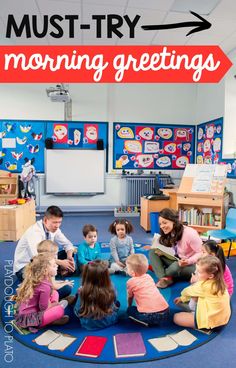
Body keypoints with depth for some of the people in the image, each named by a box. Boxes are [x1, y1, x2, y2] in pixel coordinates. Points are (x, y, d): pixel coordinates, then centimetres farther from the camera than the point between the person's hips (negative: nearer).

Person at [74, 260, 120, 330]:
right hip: (109, 321, 1)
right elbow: (113, 304, -1)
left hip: (89, 325, 0)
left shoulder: (83, 292, -26)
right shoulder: (110, 290, -21)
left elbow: (77, 312, -12)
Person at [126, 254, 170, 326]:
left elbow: (130, 297, 18)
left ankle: (145, 322, 1)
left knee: (130, 310, 18)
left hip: (149, 315, -6)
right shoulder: (148, 277, 17)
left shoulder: (130, 282, 3)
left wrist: (129, 306, 38)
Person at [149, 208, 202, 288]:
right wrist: (161, 252, -16)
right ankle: (164, 278, -25)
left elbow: (201, 253, -18)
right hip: (177, 261, 6)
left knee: (176, 266, -39)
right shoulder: (168, 234, -1)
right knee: (152, 252, -11)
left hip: (192, 266, -6)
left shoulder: (189, 233, -23)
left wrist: (188, 261, -34)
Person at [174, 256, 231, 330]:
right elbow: (195, 291, 10)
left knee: (176, 318, -4)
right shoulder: (216, 281, -5)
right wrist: (182, 298, 15)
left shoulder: (205, 286, -31)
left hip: (212, 321, -9)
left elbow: (188, 291, -9)